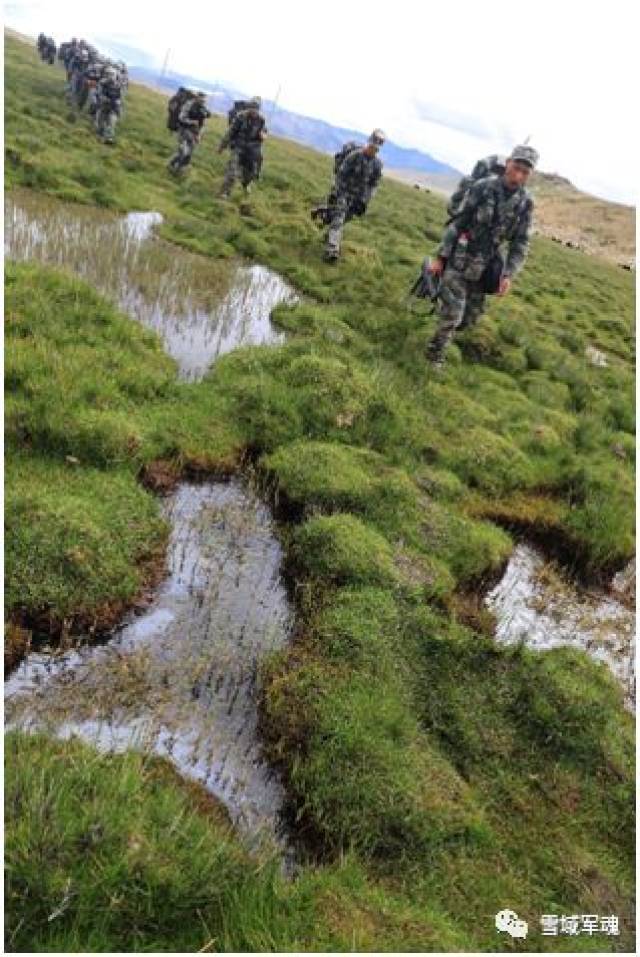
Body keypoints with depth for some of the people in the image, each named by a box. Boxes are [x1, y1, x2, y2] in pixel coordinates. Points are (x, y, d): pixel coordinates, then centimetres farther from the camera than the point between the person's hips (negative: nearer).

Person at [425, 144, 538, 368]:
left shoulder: (525, 202, -1)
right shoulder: (482, 187, -10)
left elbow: (521, 242, 2)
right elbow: (457, 223, -8)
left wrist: (508, 274, -9)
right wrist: (440, 257, -10)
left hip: (484, 266, 4)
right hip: (459, 260, -4)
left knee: (470, 317, 11)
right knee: (452, 314, -9)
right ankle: (435, 357, 11)